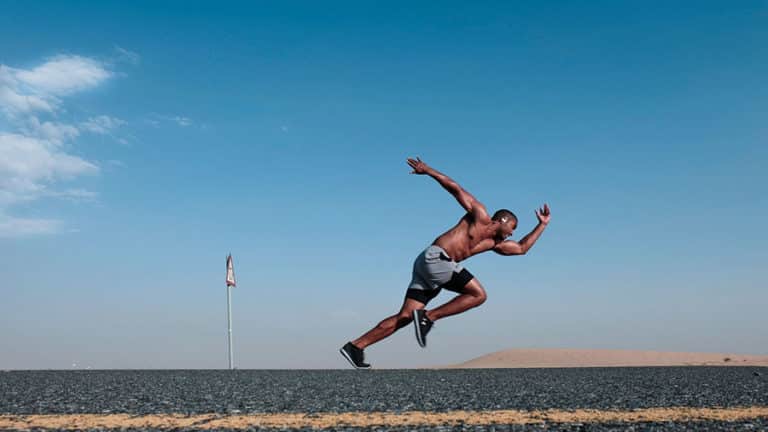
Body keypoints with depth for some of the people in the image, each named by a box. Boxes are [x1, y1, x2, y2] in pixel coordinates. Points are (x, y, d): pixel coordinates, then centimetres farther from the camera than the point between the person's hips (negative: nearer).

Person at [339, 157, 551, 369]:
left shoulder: (493, 243, 27)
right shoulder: (480, 215, 7)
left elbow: (521, 248, 35)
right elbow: (454, 187, 5)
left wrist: (542, 225, 37)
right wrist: (428, 170, 1)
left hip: (428, 264, 8)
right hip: (434, 257, -8)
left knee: (405, 316, -2)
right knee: (478, 294, -9)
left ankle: (355, 346, -5)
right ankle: (428, 317, -12)